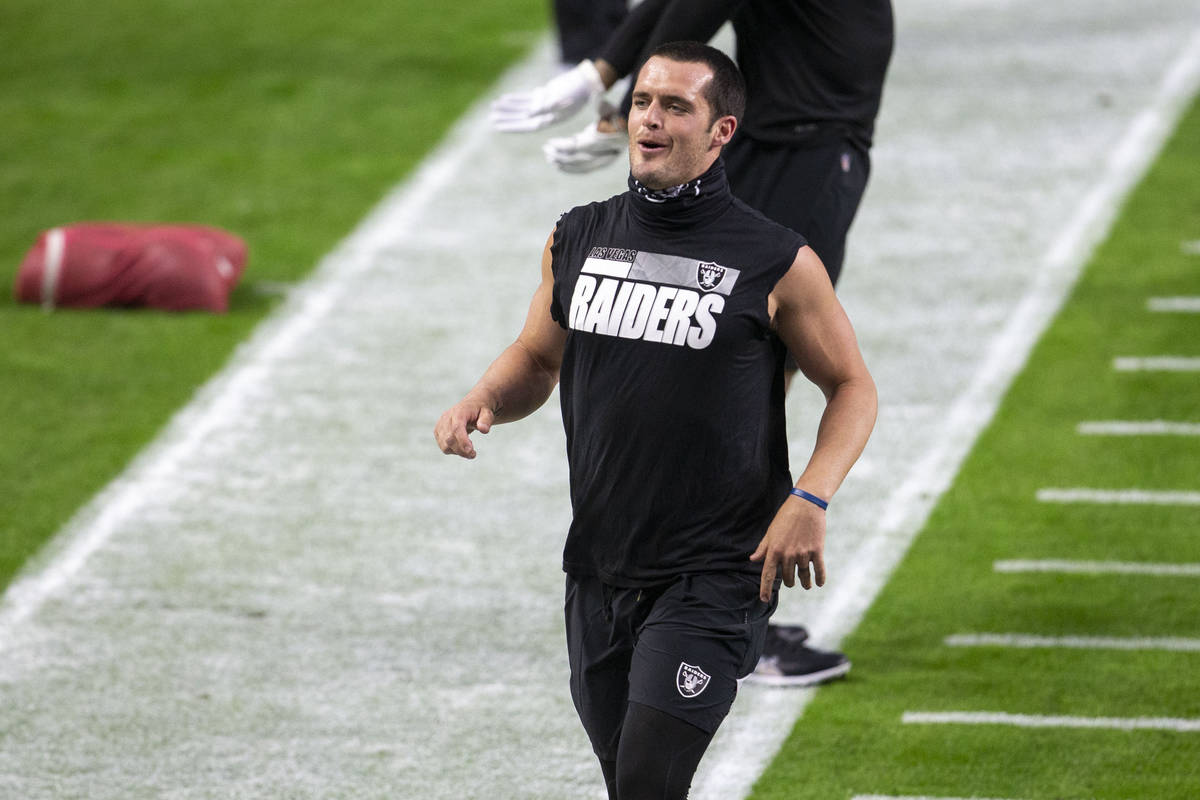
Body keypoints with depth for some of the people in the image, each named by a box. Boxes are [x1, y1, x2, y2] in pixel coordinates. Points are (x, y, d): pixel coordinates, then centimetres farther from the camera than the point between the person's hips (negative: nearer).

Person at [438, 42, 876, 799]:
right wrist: (482, 402, -1)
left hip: (716, 574, -5)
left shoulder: (774, 262, -6)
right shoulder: (579, 240, 7)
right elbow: (538, 360, 21)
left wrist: (810, 499, -13)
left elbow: (853, 387, 2)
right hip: (601, 570, 5)